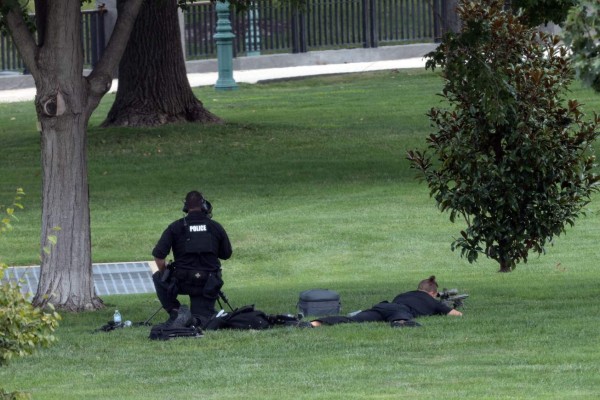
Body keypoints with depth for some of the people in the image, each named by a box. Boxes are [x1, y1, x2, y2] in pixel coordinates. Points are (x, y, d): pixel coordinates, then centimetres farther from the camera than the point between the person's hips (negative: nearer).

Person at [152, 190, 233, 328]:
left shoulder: (175, 227, -3)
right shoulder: (216, 227, 2)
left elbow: (158, 255, -7)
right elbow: (226, 254, 12)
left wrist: (164, 274, 9)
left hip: (182, 281, -2)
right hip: (208, 284, 2)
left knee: (158, 277, 26)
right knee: (203, 317, 19)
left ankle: (176, 311, 7)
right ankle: (197, 321, -19)